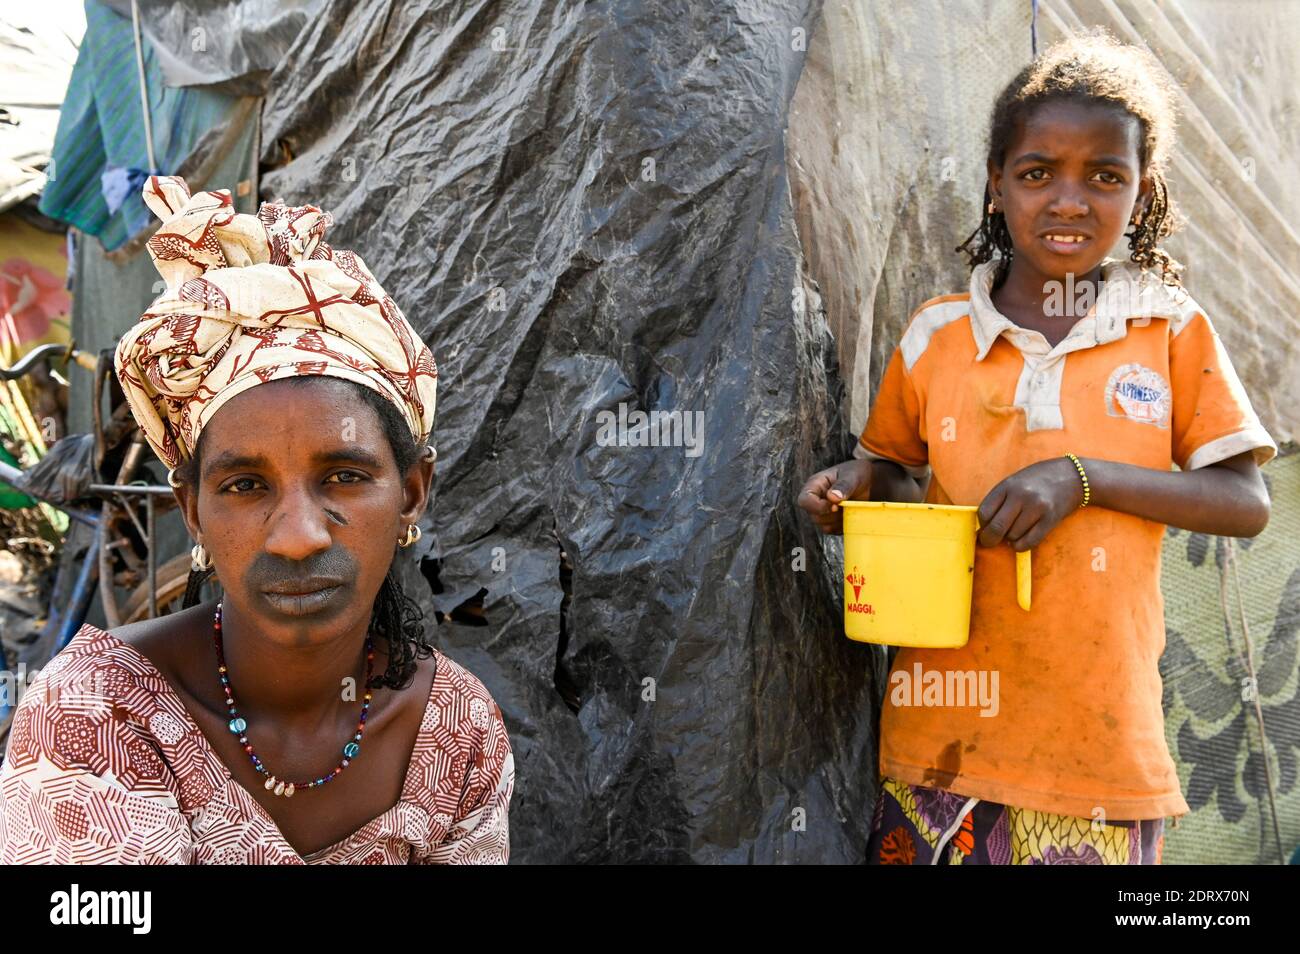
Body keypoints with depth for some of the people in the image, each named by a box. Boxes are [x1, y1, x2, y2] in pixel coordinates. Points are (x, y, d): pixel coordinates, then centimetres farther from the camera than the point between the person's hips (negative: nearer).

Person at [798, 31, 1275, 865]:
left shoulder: (1172, 331, 0)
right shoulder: (938, 334, 3)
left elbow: (1247, 505, -2)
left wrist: (1082, 477, -15)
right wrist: (859, 485, -8)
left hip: (1103, 728, -1)